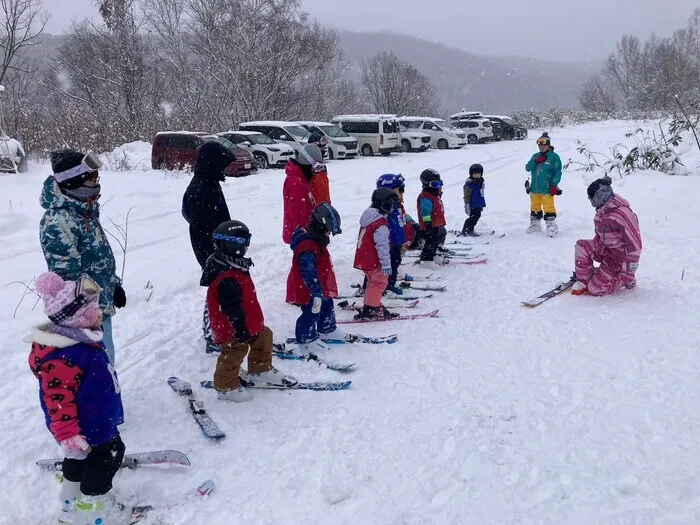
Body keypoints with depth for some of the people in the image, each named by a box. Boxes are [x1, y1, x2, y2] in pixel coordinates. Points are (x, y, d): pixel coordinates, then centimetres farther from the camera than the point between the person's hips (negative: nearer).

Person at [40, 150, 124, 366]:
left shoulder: (85, 208, 5)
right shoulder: (58, 221, -24)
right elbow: (66, 275, -23)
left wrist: (115, 284, 20)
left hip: (101, 302, 9)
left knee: (106, 360, 22)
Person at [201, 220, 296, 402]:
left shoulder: (235, 268, 6)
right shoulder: (226, 279, -30)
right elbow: (232, 308, -29)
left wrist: (253, 322, 24)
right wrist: (241, 329, -24)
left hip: (249, 323, 11)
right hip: (233, 329, -11)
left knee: (263, 337, 21)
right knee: (234, 353, 2)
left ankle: (260, 371, 38)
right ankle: (226, 387, 20)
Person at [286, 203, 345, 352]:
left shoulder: (314, 238, 3)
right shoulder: (307, 247, -32)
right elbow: (310, 273, -34)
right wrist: (316, 293, -33)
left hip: (321, 287, 10)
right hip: (309, 291, -10)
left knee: (327, 308, 23)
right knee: (311, 313, 4)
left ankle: (327, 330, 43)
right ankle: (307, 340, 21)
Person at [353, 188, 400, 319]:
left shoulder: (369, 217, 9)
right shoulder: (381, 224, -23)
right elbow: (382, 246, -25)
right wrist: (386, 264, -20)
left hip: (363, 259, 10)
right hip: (373, 261, -10)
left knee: (373, 281, 22)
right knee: (380, 282, 1)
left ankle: (371, 305, 32)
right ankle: (371, 309, 1)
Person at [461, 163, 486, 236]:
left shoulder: (480, 182, 11)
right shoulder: (469, 184, -15)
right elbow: (467, 196, -14)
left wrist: (482, 205, 25)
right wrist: (467, 205, -18)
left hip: (478, 205, 9)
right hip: (472, 205, -9)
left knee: (477, 216, 12)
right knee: (472, 217, -8)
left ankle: (470, 230, 22)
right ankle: (465, 231, 1)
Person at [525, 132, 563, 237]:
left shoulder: (554, 157, -5)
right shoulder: (535, 156, 12)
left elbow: (558, 172, -8)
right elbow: (527, 168, 2)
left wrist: (554, 185, -16)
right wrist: (536, 161, -13)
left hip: (547, 189, -6)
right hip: (534, 189, 6)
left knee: (549, 209, -9)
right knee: (535, 208, 18)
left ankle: (551, 226, -3)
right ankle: (535, 225, 31)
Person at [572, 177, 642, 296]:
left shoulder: (621, 214, -28)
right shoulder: (602, 210, 0)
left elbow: (635, 244, -26)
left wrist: (630, 272, -22)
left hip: (620, 255, -8)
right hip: (605, 249, 8)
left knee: (596, 288, -11)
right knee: (582, 246, -18)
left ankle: (628, 279, 11)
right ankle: (583, 280, -2)